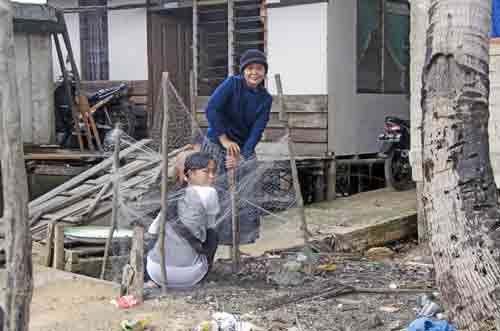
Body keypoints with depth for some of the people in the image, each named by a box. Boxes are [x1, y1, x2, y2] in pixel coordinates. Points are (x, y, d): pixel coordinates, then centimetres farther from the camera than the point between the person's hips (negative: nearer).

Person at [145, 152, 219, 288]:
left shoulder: (172, 198, 16)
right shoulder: (209, 193, -1)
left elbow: (152, 232, 23)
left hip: (155, 270, 5)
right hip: (187, 274, -5)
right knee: (212, 233, 21)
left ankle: (158, 281, 14)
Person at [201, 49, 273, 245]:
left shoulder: (265, 99, 0)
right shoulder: (233, 83, -11)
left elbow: (257, 131, -6)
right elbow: (211, 109, -20)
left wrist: (241, 156, -19)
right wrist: (224, 139, -20)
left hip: (244, 149, 4)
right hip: (216, 145, -3)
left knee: (247, 195, 0)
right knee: (217, 194, -4)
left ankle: (248, 236, 15)